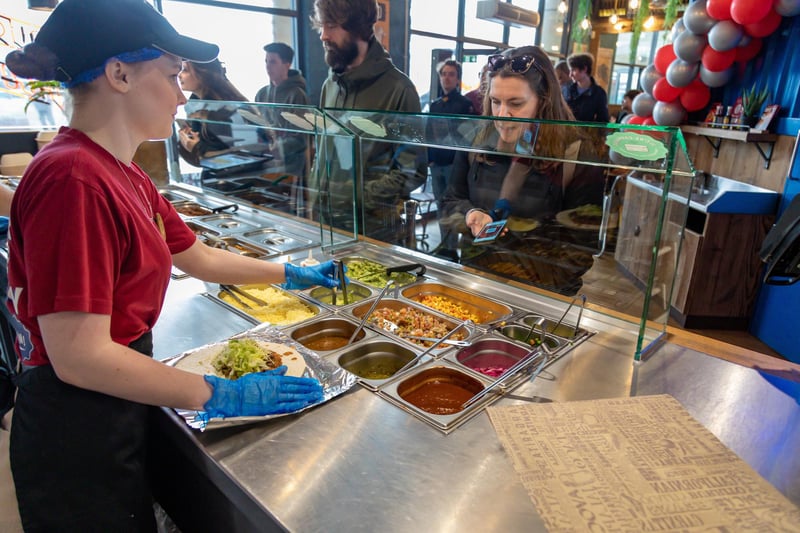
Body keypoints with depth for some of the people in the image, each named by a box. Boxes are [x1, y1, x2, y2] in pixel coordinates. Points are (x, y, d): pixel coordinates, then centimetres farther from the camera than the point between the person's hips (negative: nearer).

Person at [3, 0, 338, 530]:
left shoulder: (124, 176, 3)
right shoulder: (74, 179, -25)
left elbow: (198, 258, 13)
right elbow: (80, 357, -27)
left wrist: (295, 275, 17)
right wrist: (224, 396, -20)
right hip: (78, 431, -8)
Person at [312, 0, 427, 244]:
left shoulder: (397, 87, -11)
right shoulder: (331, 84, 9)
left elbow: (413, 170, -11)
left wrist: (360, 201, -17)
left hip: (373, 227, -5)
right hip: (326, 219, 6)